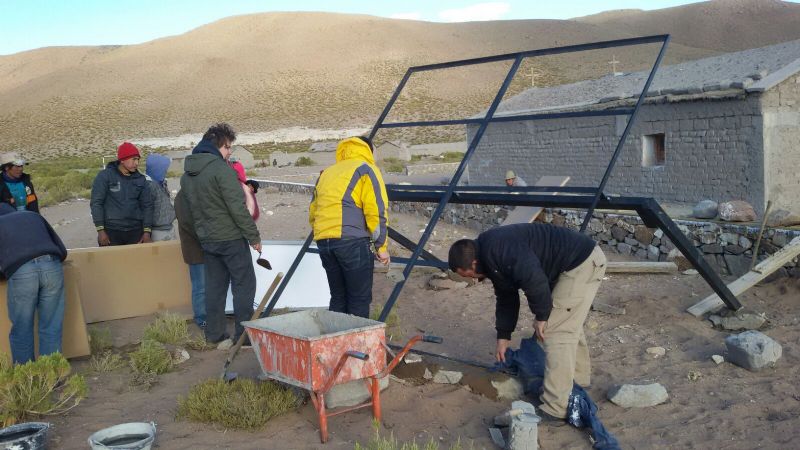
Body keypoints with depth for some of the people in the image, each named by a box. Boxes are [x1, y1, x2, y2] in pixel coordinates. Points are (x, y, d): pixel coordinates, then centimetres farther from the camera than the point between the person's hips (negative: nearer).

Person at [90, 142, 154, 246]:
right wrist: (100, 230, -10)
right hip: (111, 231, -3)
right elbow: (96, 203, -4)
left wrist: (147, 231, 2)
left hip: (135, 231, 3)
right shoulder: (105, 176, -2)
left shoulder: (140, 179, 9)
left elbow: (147, 205, 10)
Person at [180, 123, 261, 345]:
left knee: (214, 285, 14)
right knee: (244, 284, 1)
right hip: (230, 237, -8)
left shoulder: (187, 174, 10)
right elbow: (238, 208, -19)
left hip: (206, 239, 8)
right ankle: (244, 333, 1)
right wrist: (254, 236, -13)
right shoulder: (221, 169, -16)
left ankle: (213, 333, 17)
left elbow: (190, 208, 16)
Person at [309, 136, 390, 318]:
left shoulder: (326, 173, 25)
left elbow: (313, 212, 23)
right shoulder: (366, 169, 6)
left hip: (323, 242, 6)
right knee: (360, 299, 1)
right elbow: (376, 210, -5)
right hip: (352, 241, -6)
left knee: (338, 298, 16)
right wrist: (382, 246, 0)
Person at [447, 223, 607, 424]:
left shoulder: (498, 250, -22)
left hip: (583, 263, -11)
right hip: (582, 260, 11)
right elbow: (506, 297, 24)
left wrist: (541, 316, -15)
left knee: (555, 332, -10)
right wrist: (503, 336, 27)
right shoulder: (491, 257, 12)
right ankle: (578, 380, 45)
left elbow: (534, 280, -30)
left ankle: (554, 411, -8)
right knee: (569, 324, 26)